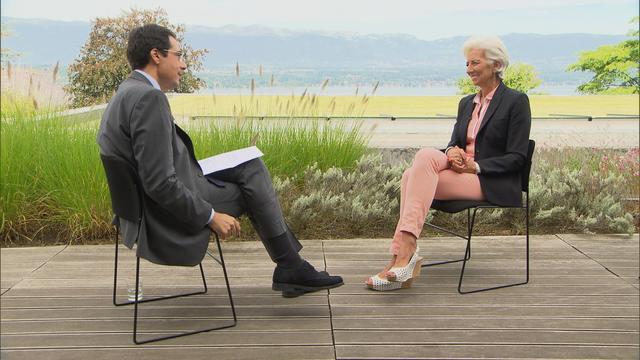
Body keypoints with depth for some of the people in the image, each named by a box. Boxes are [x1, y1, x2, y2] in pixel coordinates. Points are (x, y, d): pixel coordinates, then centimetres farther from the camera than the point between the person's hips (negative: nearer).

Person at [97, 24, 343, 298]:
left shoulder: (127, 93, 11)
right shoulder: (149, 98, -22)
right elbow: (160, 183, -27)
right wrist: (211, 216, -16)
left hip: (146, 209, 10)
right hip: (169, 222, -10)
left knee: (251, 166, 15)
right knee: (253, 176, 5)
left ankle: (290, 265, 17)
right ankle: (290, 266, 18)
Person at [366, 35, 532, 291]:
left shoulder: (516, 101, -1)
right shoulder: (466, 103, 20)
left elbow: (517, 158, -8)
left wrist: (475, 165, -16)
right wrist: (452, 151, -8)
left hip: (493, 184, -6)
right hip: (460, 172, 6)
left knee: (416, 173, -27)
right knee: (425, 155, -27)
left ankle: (404, 254, -36)